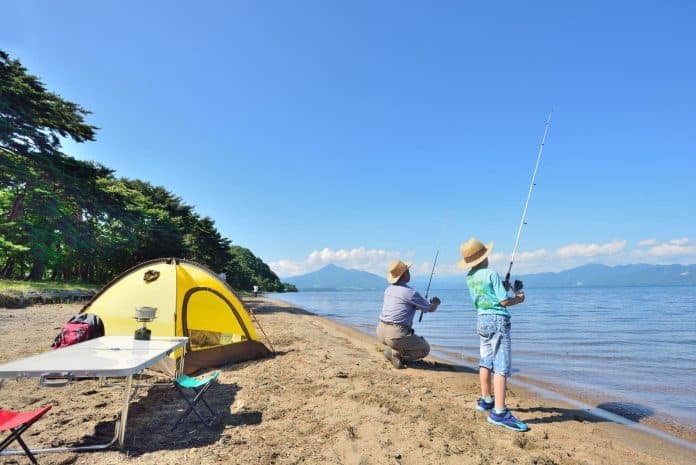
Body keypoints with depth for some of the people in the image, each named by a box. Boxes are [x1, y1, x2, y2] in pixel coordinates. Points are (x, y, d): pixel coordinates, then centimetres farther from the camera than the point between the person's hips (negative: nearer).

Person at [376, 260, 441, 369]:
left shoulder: (388, 290, 10)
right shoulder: (410, 292, -12)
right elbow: (430, 308, 0)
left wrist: (423, 302, 34)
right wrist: (436, 303, 24)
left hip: (380, 332, 8)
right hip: (396, 335, -8)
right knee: (425, 349, 13)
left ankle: (393, 351, 12)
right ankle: (394, 353, -4)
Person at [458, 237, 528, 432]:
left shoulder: (469, 277, 7)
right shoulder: (492, 274, -14)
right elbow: (504, 301, -14)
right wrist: (519, 299, 4)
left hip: (482, 320, 8)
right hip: (497, 321, -8)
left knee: (486, 362, 18)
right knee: (502, 366, -9)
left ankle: (486, 400, 30)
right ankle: (499, 412, -12)